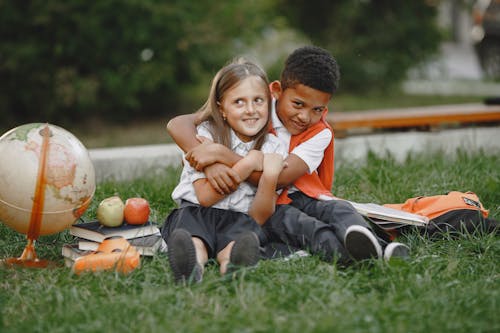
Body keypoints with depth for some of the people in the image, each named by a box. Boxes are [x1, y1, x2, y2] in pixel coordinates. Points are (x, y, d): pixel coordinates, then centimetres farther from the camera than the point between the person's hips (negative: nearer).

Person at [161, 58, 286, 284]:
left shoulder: (274, 149, 6)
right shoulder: (207, 134, 0)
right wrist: (249, 163, -13)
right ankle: (193, 264, -66)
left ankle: (231, 264, -65)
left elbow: (259, 218, 2)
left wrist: (270, 176, -16)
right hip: (196, 212, -1)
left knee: (248, 231, -34)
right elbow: (205, 196, -9)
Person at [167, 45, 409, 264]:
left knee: (339, 209, -29)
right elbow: (177, 124, -14)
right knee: (292, 220, -33)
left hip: (305, 200, 2)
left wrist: (221, 154, -28)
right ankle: (349, 252, -60)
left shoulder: (320, 133, -4)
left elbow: (279, 178, -20)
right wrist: (209, 163, -33)